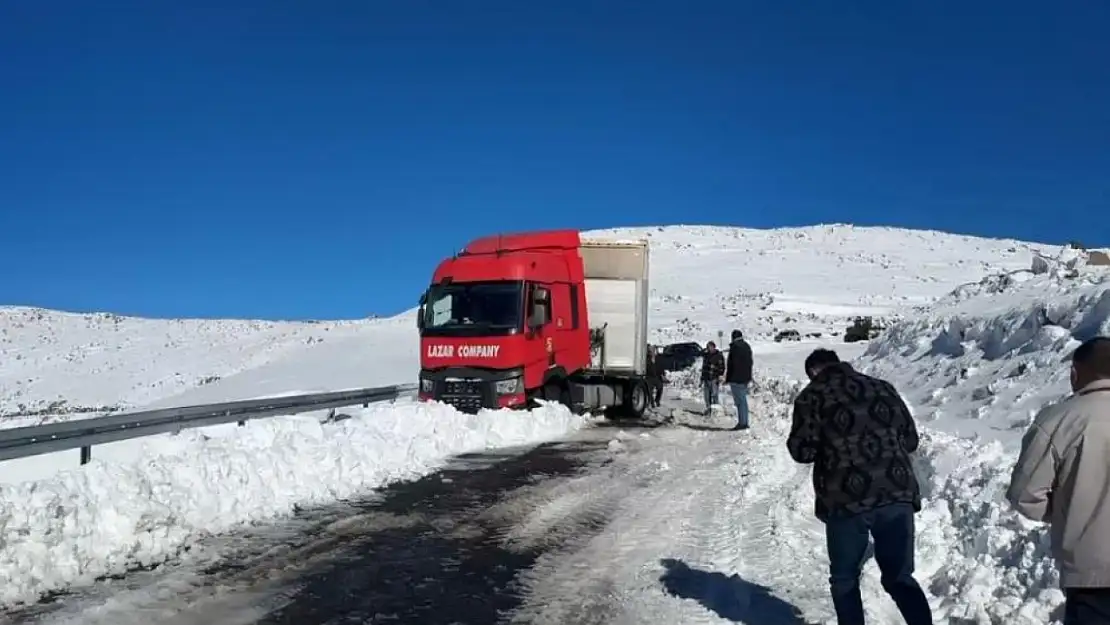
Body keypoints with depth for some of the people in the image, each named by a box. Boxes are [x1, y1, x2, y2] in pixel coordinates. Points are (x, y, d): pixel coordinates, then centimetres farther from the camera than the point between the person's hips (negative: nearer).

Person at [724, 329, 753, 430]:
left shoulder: (734, 346, -13)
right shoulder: (747, 346, 12)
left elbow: (730, 364, -14)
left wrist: (727, 378, -9)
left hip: (736, 378, -8)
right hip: (745, 378, 8)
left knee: (739, 400, -6)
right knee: (743, 400, 14)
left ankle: (742, 423, -7)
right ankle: (744, 422, 17)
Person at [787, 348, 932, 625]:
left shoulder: (812, 396, 1)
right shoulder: (882, 387, 14)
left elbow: (802, 451, -3)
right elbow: (910, 440, 16)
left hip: (847, 499, -3)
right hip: (898, 495, 4)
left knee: (845, 579, 16)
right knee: (900, 577, 16)